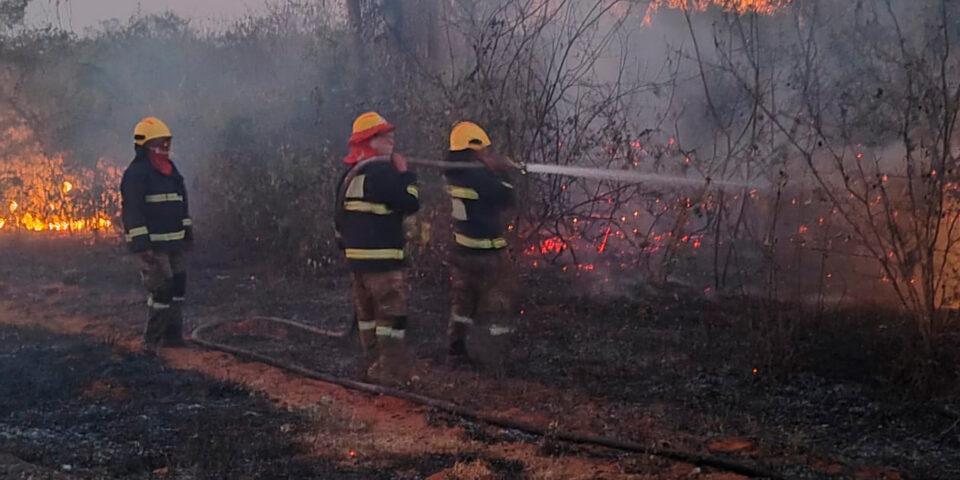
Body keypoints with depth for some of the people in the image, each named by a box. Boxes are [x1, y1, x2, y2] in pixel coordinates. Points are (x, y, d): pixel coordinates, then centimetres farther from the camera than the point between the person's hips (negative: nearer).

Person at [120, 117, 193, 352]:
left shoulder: (171, 171, 14)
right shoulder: (136, 173, -13)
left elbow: (182, 205, 22)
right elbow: (133, 211, -18)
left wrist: (188, 234, 20)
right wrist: (142, 245, -23)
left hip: (174, 244, 8)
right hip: (152, 245, -8)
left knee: (178, 288, 10)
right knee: (162, 291, -11)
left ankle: (173, 336, 20)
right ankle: (152, 340, -1)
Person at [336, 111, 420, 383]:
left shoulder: (350, 174, 14)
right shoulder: (382, 171, -15)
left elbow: (341, 216, 20)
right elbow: (410, 204, -16)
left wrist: (345, 247, 26)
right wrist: (405, 174, -4)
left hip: (356, 257, 9)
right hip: (383, 259, -9)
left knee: (367, 314, 15)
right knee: (392, 315, -5)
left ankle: (375, 366, 23)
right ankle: (394, 372, -4)